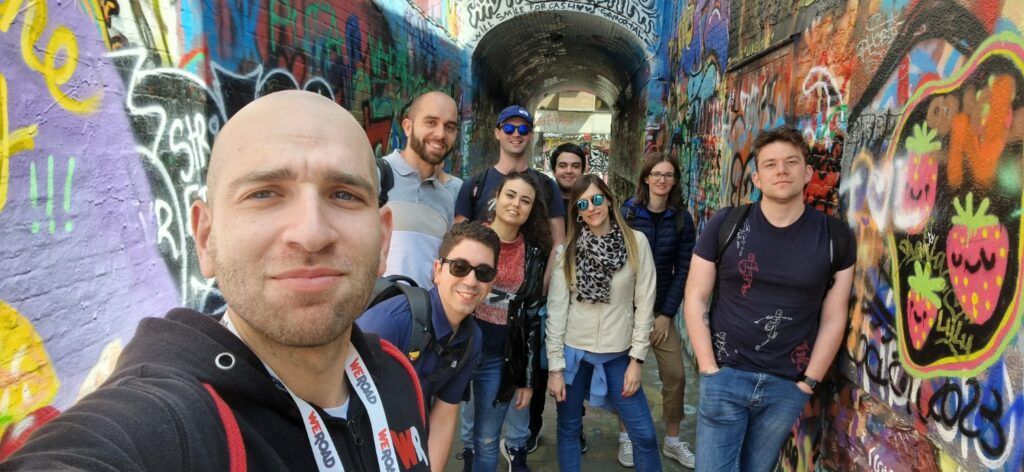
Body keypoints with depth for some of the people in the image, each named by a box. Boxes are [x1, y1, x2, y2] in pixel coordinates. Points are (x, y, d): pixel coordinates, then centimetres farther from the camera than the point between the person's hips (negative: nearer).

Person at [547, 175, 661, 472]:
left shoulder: (636, 242, -4)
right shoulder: (568, 250, -1)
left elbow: (645, 303, -3)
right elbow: (556, 309, -3)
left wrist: (637, 358, -5)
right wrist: (555, 366, -7)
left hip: (617, 355, -1)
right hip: (573, 352, 1)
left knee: (644, 434, 3)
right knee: (569, 429, 12)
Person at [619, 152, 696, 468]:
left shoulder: (682, 219, -1)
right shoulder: (627, 213, -7)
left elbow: (683, 269, -1)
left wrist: (667, 313, -7)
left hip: (662, 307, 2)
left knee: (675, 375, 2)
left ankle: (672, 441, 20)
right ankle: (626, 436, 25)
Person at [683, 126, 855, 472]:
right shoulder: (724, 225, -4)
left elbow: (833, 318, 2)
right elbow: (695, 299, -2)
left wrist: (808, 382, -2)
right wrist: (709, 369, -7)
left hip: (788, 387, 1)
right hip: (726, 376, -1)